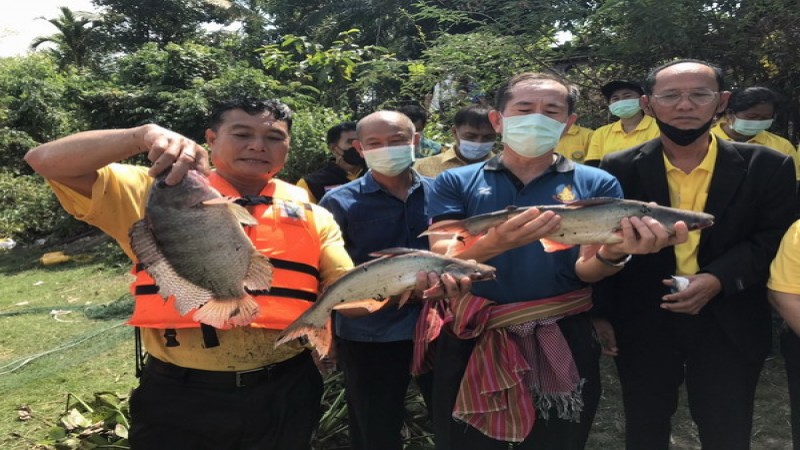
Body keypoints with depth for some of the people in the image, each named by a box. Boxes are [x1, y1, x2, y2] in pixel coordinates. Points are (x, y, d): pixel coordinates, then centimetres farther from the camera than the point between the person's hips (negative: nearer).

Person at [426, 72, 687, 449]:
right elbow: (442, 261, -12)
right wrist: (495, 243, -33)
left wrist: (613, 253, -30)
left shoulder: (596, 185, 1)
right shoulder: (455, 183, 0)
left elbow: (586, 271, -6)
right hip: (471, 340, 1)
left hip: (561, 343, 0)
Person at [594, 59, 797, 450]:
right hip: (641, 324, 0)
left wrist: (719, 279, -19)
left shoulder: (766, 166, -4)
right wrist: (603, 314, 0)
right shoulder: (620, 169, -5)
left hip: (730, 327, 1)